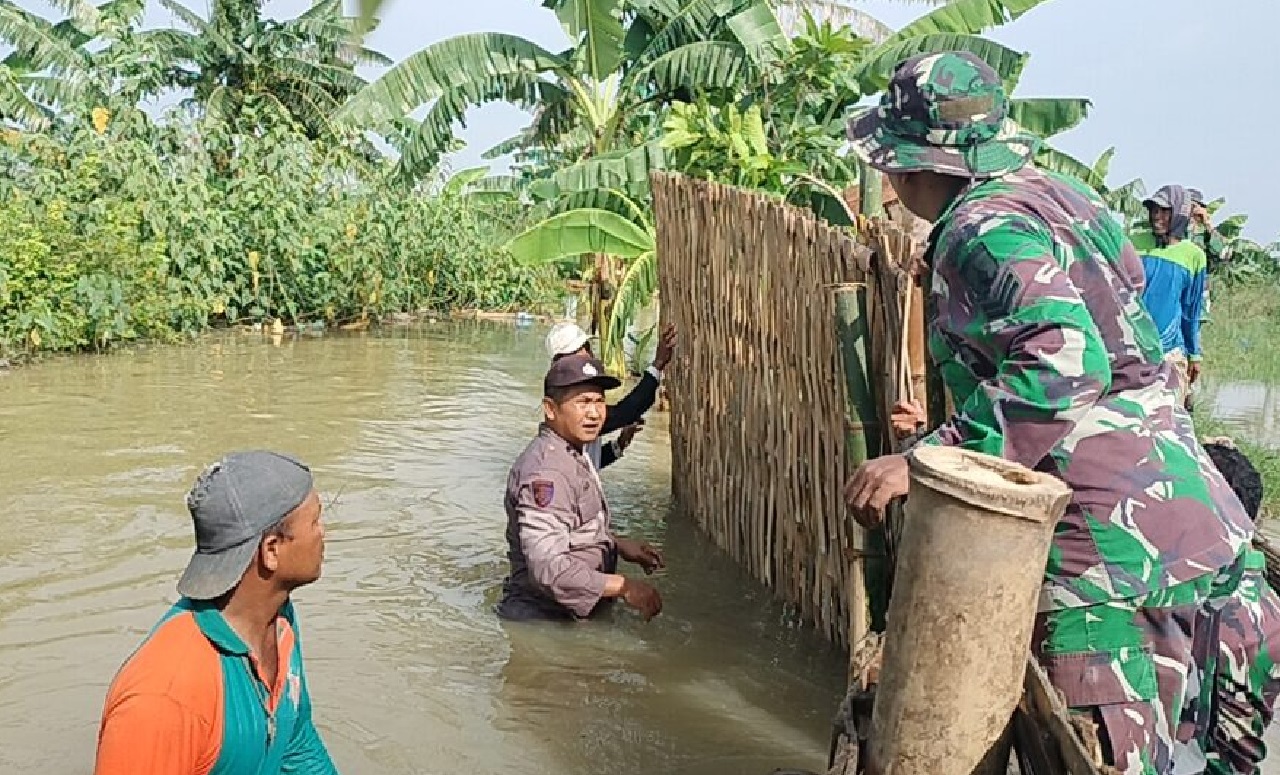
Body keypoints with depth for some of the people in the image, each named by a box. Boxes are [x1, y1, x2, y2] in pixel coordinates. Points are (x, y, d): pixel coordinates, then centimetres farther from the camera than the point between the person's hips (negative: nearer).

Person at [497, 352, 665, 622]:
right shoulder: (545, 471, -24)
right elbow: (548, 569, -31)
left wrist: (620, 545, 9)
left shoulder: (573, 456, 11)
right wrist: (623, 586, -24)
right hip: (543, 617, -10)